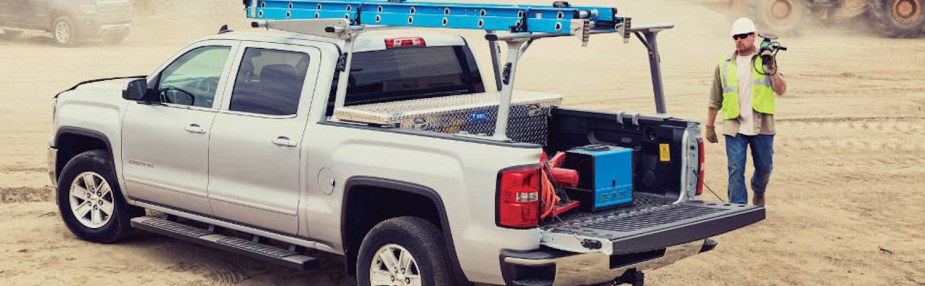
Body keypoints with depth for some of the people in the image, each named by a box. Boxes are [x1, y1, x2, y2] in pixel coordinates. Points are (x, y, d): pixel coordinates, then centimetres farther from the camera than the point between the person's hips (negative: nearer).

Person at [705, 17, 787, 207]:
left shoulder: (765, 61, 5)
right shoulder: (725, 65, 8)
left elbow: (781, 90, -5)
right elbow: (715, 100, 12)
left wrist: (772, 71, -21)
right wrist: (709, 126, 10)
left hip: (761, 126, 0)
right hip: (734, 127, 0)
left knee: (764, 167, 12)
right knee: (736, 170, -5)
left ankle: (758, 191, 42)